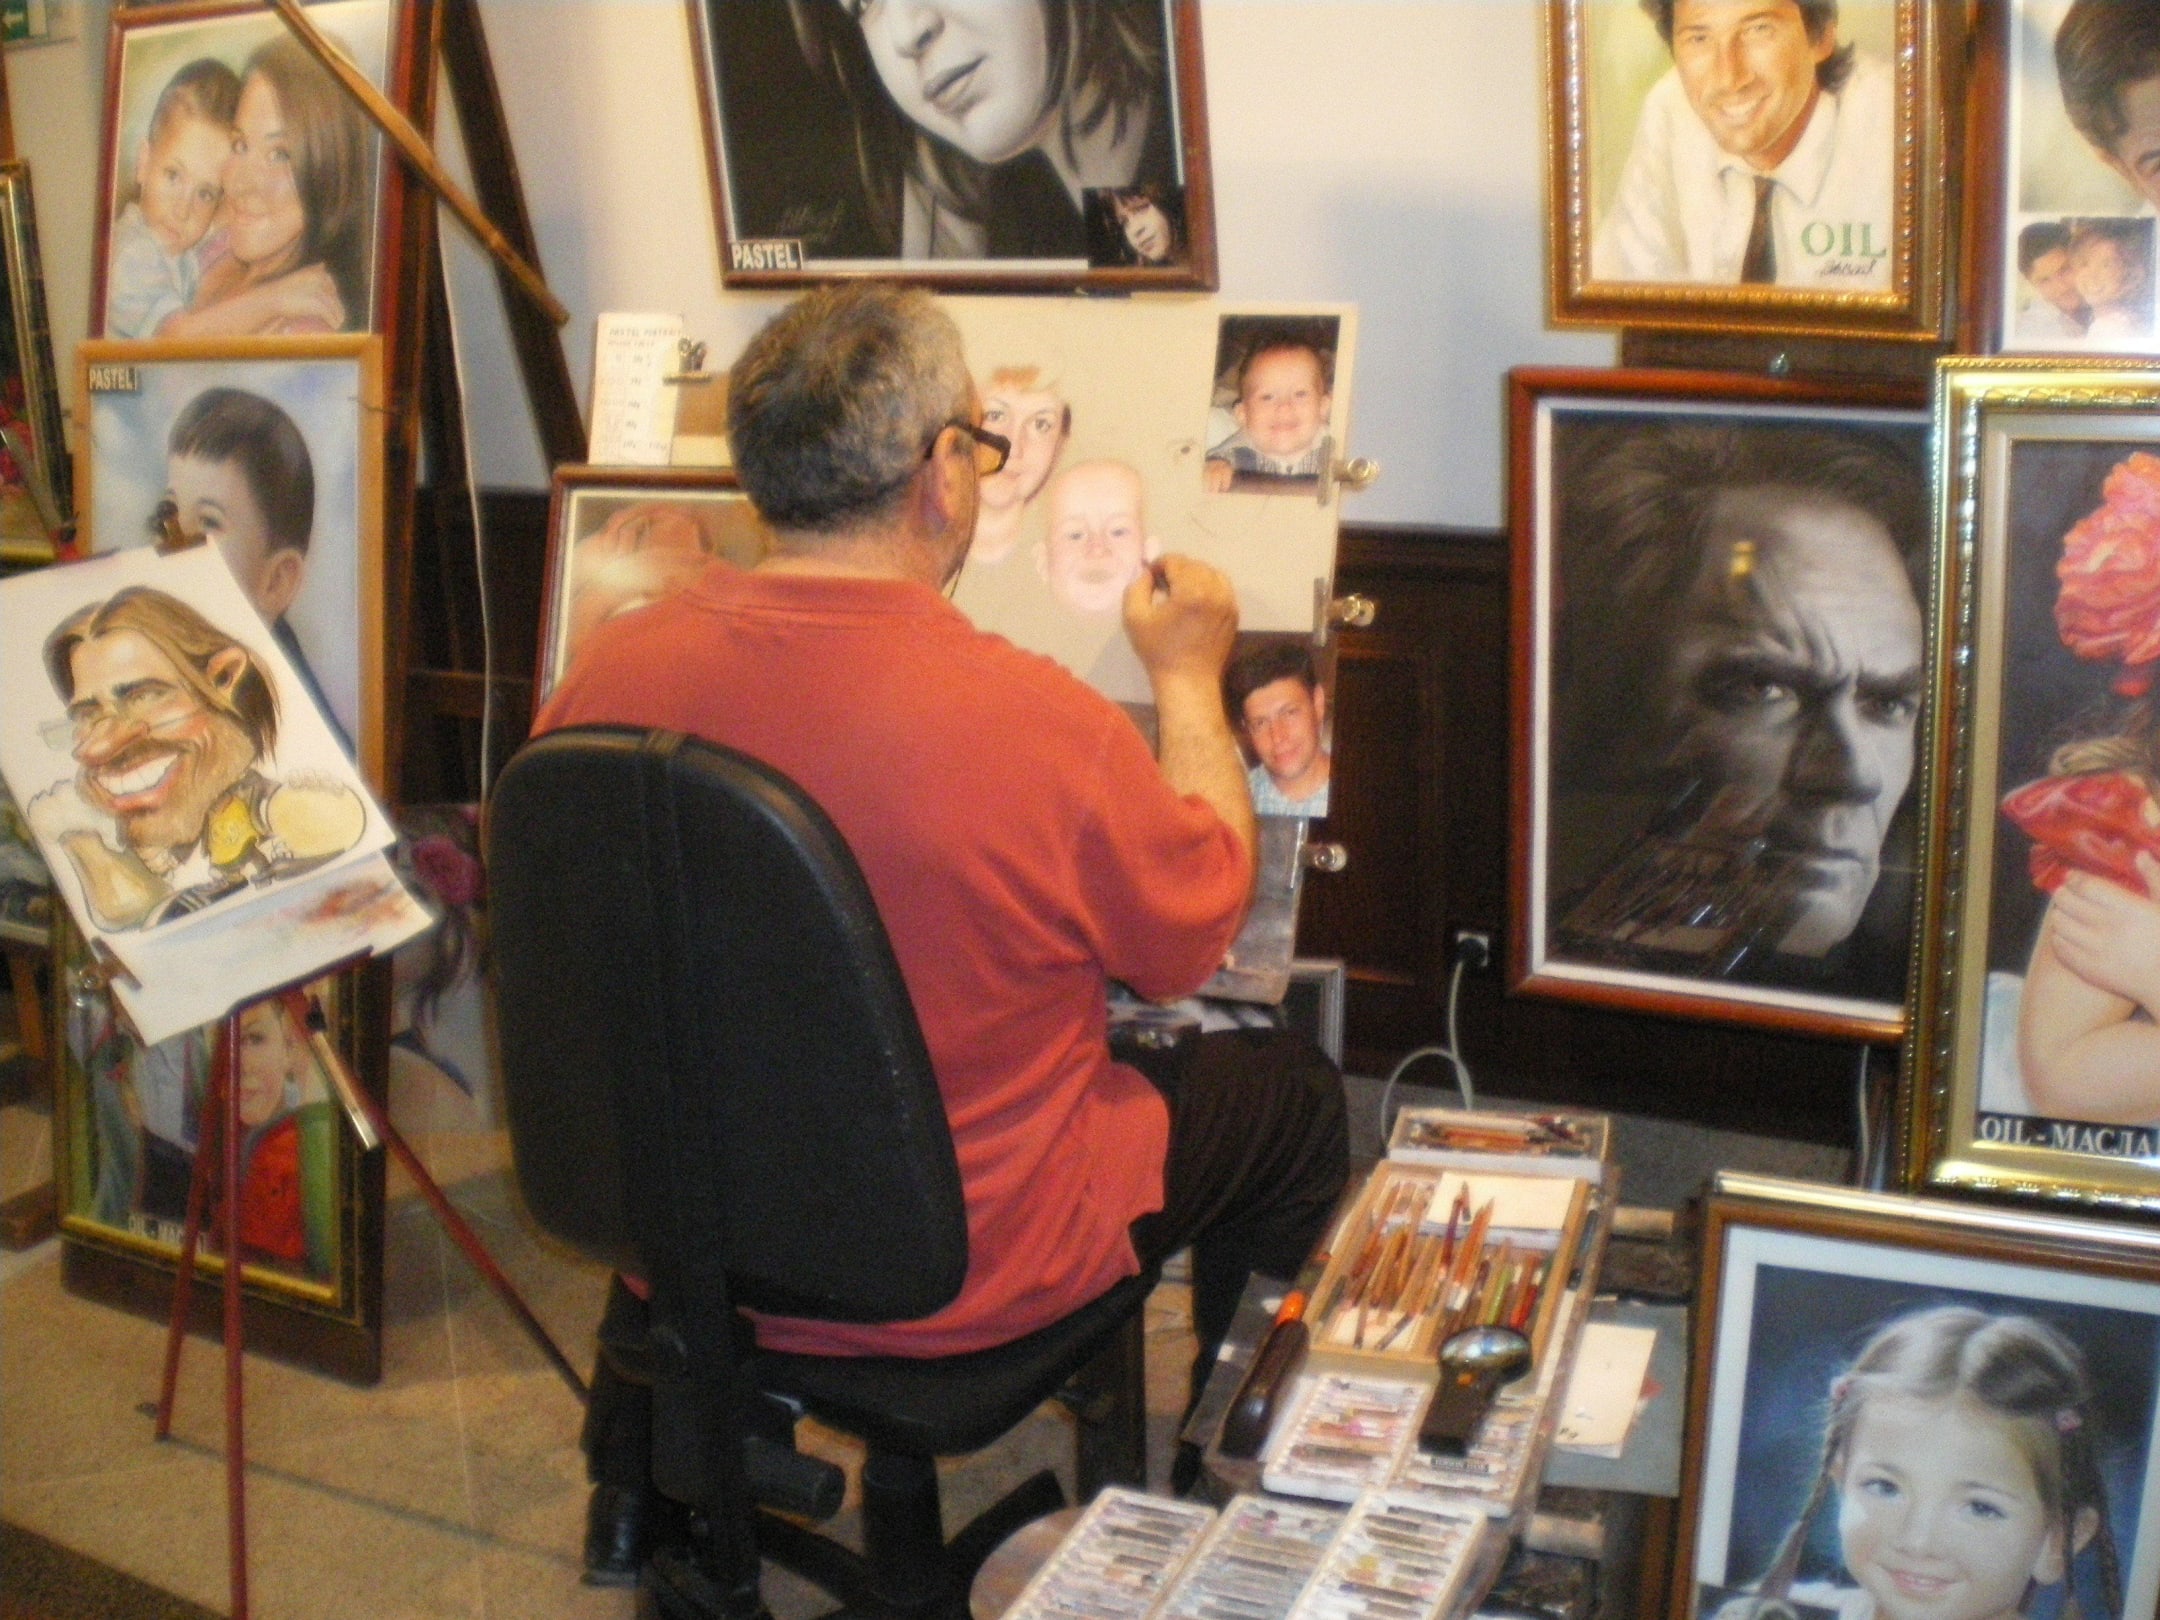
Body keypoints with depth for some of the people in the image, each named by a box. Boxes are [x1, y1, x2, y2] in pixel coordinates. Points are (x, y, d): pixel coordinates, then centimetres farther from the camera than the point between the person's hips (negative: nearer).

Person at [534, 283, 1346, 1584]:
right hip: (962, 1279, -4)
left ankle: (643, 1486, 46)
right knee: (1293, 1091, 18)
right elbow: (1199, 933, -8)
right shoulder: (1040, 725, -28)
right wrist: (1190, 677, 4)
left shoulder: (608, 675, -15)